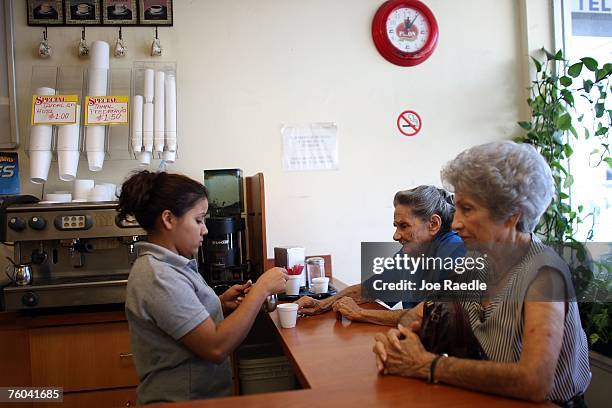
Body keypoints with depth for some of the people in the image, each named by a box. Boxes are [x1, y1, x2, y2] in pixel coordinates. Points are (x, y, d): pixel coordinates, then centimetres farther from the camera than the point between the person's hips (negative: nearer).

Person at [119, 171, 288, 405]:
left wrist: (222, 303, -4)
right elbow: (216, 347, -26)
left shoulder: (167, 265, 6)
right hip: (181, 400, -9)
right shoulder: (157, 277, -24)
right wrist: (261, 289, -20)